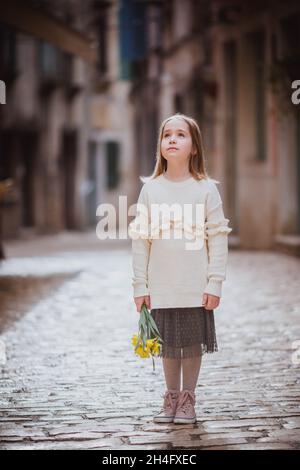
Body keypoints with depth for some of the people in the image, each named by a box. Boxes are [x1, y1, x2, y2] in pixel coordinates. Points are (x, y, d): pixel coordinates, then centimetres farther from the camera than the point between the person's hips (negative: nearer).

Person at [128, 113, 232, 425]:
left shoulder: (206, 189, -3)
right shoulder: (150, 189, 1)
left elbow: (218, 238, -3)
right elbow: (140, 239, 2)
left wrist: (215, 283, -8)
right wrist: (140, 285, -1)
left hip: (196, 287, -1)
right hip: (161, 287, 1)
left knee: (193, 343, 6)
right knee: (169, 343, 9)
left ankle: (188, 399, 20)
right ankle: (171, 398, 23)